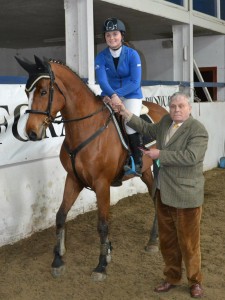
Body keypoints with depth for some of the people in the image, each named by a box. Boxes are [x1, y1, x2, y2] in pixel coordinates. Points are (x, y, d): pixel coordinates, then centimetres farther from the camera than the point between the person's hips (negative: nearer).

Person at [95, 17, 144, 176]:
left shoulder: (132, 54, -8)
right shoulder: (101, 57, -3)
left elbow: (135, 82, -14)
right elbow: (102, 80, -15)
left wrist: (117, 94, -25)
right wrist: (112, 95, -35)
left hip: (131, 95, -3)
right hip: (110, 95, 3)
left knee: (130, 123, -24)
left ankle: (137, 162, -6)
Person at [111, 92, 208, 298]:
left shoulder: (198, 130, -16)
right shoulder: (166, 122, 7)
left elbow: (190, 156, -28)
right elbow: (149, 130, 24)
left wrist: (160, 154, -23)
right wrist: (127, 114, 16)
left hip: (186, 195, -7)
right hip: (163, 193, 7)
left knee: (188, 242, 5)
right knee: (167, 240, 16)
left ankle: (195, 281, 23)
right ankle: (172, 277, 32)